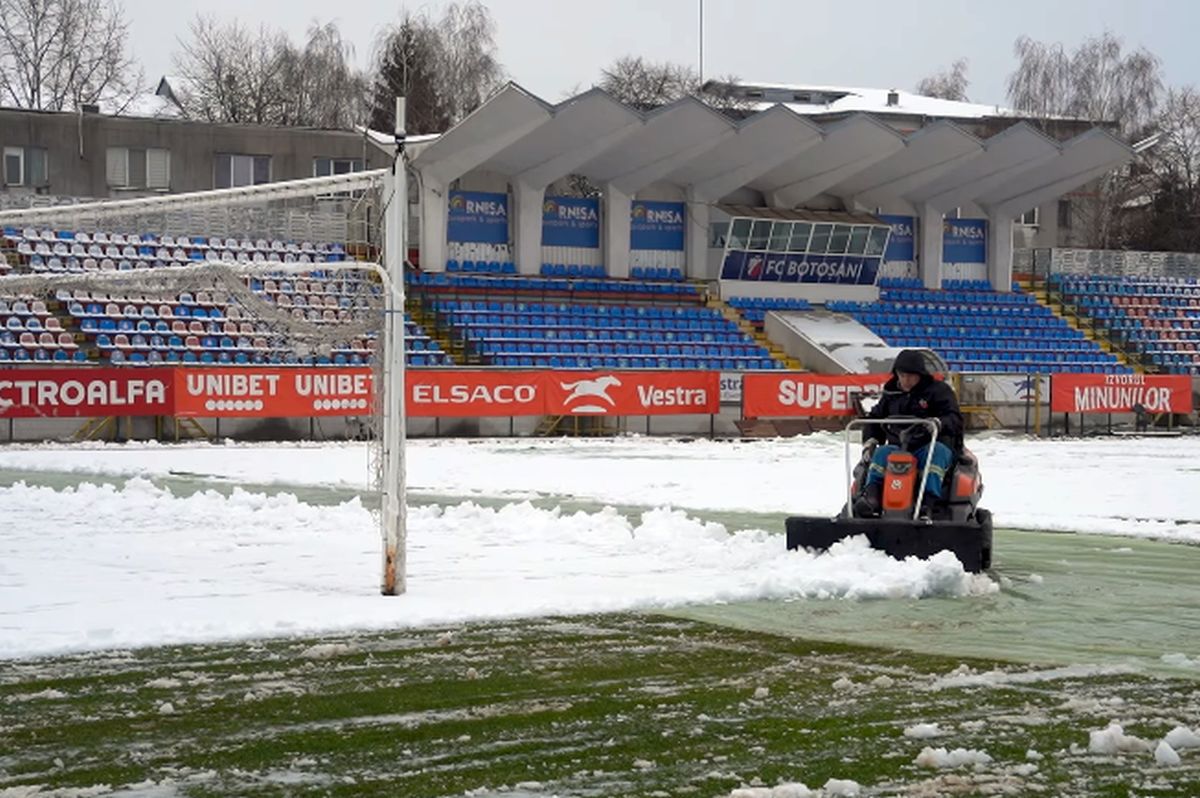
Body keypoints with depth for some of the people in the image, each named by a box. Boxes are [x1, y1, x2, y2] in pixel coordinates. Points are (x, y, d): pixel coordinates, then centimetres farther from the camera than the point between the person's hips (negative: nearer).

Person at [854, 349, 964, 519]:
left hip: (934, 445, -3)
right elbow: (875, 417, 26)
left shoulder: (938, 390, 3)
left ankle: (928, 500, -54)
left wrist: (939, 423, -33)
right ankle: (871, 494, -51)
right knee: (882, 452, -28)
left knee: (936, 450, -37)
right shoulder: (891, 395, 17)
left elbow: (954, 419, -8)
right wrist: (870, 440, 5)